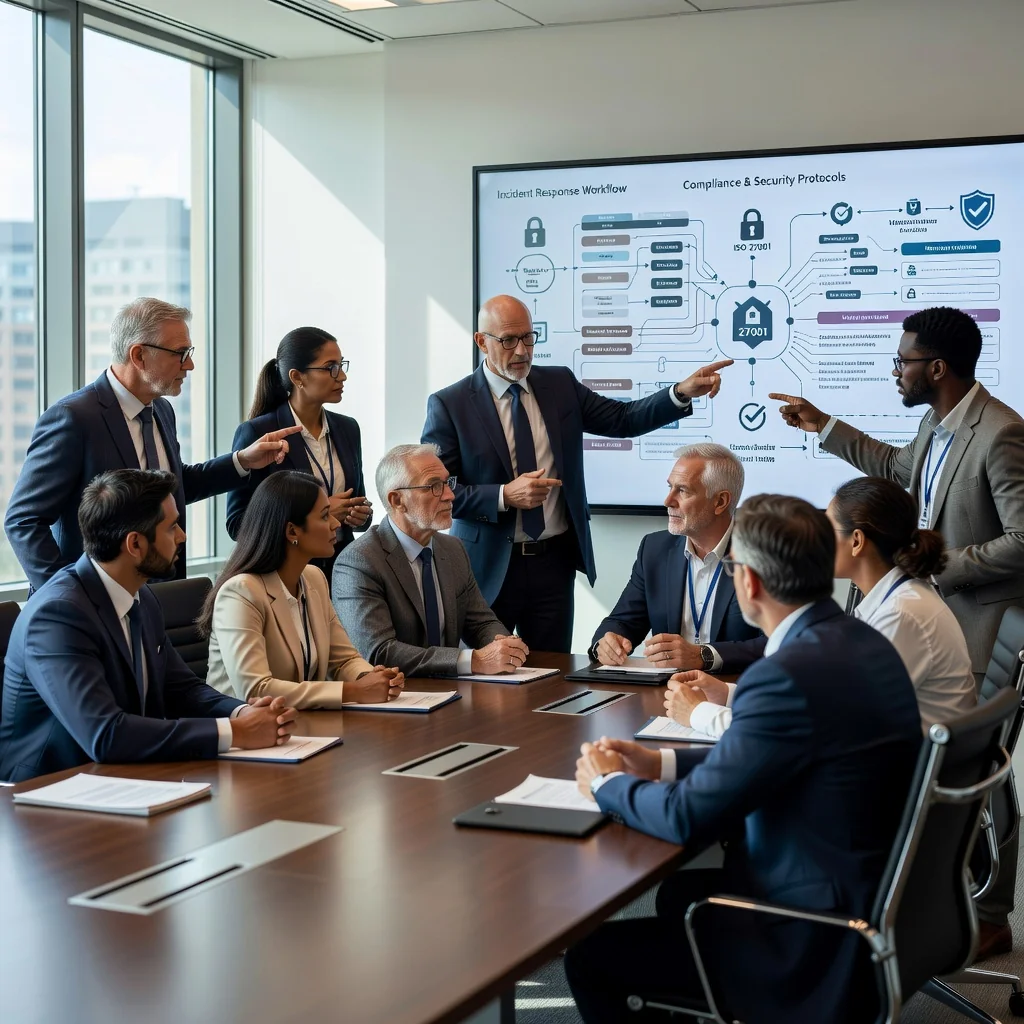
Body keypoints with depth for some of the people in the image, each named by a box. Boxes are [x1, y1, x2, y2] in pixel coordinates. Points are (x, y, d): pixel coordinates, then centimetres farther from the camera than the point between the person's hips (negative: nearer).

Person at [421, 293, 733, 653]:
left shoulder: (560, 385, 6)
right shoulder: (449, 405, -6)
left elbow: (623, 419, 2)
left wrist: (682, 392, -12)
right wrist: (505, 496, -20)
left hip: (554, 561, 3)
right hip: (489, 568, -3)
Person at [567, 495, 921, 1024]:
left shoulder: (790, 674, -26)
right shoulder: (861, 642, 2)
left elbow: (689, 818, -20)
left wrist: (608, 783, -1)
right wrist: (661, 763, 13)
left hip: (817, 945, -9)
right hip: (874, 899, 10)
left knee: (588, 954, 0)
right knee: (678, 892, 29)